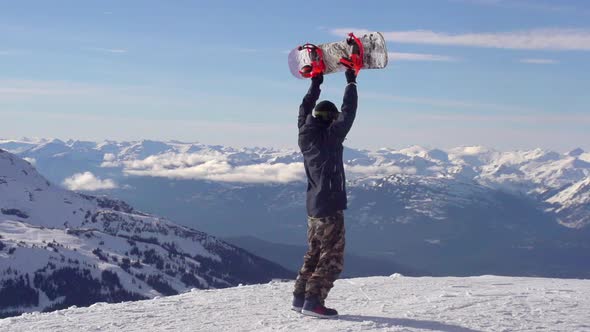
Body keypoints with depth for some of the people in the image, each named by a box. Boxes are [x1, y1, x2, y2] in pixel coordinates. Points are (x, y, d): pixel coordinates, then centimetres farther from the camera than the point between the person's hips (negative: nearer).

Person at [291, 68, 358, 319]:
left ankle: (300, 297, 19)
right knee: (332, 258, -2)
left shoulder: (306, 136, 4)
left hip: (313, 208, 8)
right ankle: (313, 301, -5)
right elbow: (348, 113, -11)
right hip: (330, 208, -8)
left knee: (314, 254, 18)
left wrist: (315, 84, 25)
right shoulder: (330, 137, -15)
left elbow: (304, 111, 20)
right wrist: (351, 83, -1)